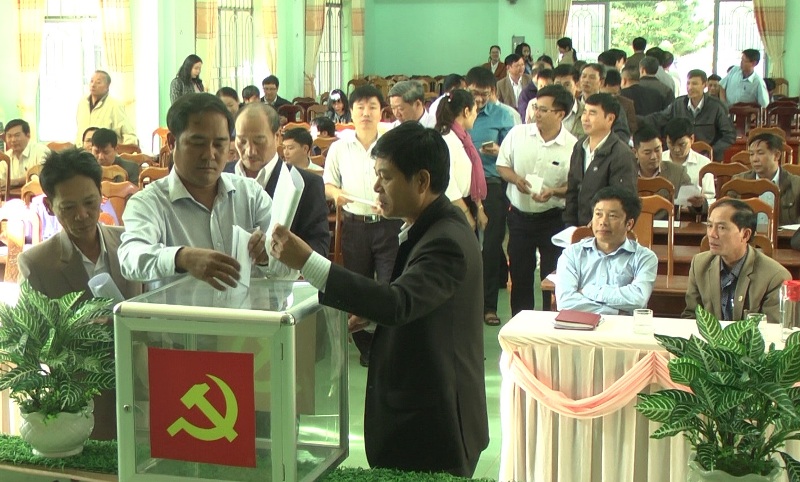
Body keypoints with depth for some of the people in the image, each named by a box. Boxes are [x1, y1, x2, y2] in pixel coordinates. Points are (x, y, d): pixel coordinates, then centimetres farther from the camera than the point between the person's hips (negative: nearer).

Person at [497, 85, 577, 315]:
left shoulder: (572, 146, -11)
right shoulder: (518, 133, -2)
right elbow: (502, 165, 6)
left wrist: (553, 192, -23)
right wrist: (515, 178, -14)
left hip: (553, 218, -3)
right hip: (519, 216, 3)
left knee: (552, 277, 3)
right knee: (519, 274, 13)